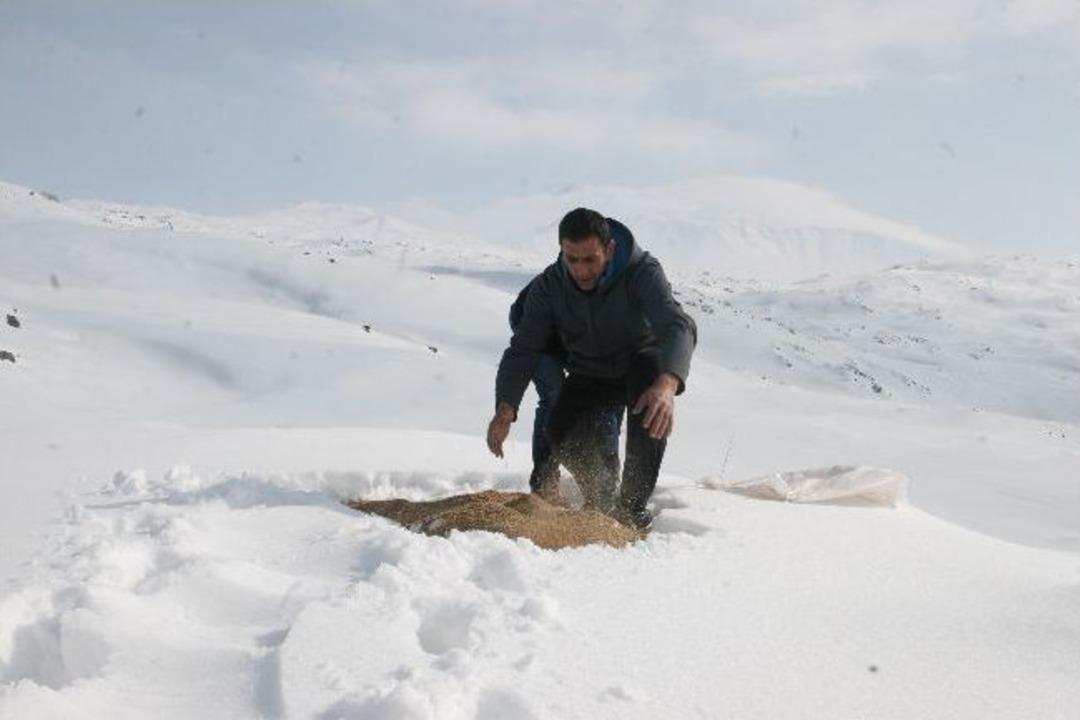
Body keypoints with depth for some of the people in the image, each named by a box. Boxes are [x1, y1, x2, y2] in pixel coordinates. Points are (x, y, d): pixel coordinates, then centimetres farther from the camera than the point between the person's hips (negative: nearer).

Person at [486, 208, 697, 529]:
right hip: (590, 375, 3)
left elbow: (678, 326, -44)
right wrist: (505, 407, -39)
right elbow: (523, 349, -20)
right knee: (562, 433, -23)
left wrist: (667, 384, -65)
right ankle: (601, 493, 10)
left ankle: (633, 502, -27)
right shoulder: (548, 286, -18)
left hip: (641, 361, -2)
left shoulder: (642, 271, -29)